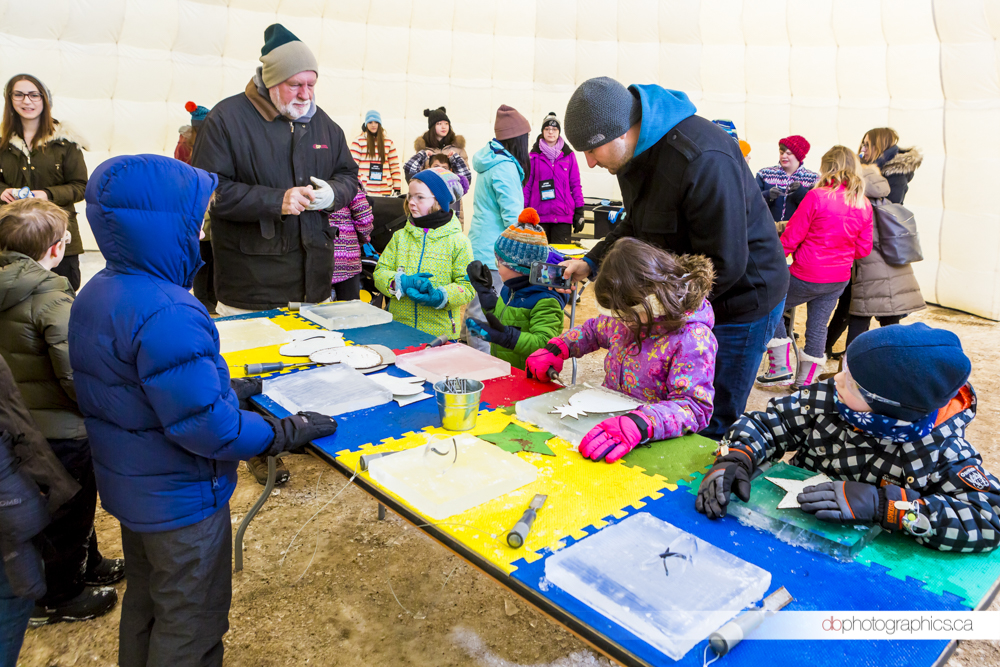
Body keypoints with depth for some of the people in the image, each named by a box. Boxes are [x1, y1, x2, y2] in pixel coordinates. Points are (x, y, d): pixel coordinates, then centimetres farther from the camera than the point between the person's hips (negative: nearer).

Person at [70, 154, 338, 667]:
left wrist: (221, 389, 7)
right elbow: (205, 426, -31)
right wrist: (283, 433, -18)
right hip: (180, 501, -9)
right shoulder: (166, 315, -32)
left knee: (143, 604, 30)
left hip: (128, 487, 9)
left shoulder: (97, 293, 0)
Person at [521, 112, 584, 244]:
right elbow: (527, 184, 8)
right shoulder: (534, 155, 7)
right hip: (539, 215, 0)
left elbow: (575, 184, 8)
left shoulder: (568, 155, 8)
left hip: (563, 215, 0)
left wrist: (579, 212, 3)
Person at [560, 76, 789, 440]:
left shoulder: (703, 160, -30)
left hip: (740, 298, -8)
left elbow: (725, 264, -27)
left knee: (709, 427, 0)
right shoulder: (635, 151, 0)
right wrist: (591, 262, 1)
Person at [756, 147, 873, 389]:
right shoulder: (864, 205, 2)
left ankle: (780, 367, 9)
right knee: (818, 326, 14)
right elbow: (863, 248, 8)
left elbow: (791, 238, -12)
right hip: (840, 278, 6)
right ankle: (804, 381, 26)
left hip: (807, 276, -6)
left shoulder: (816, 197, -15)